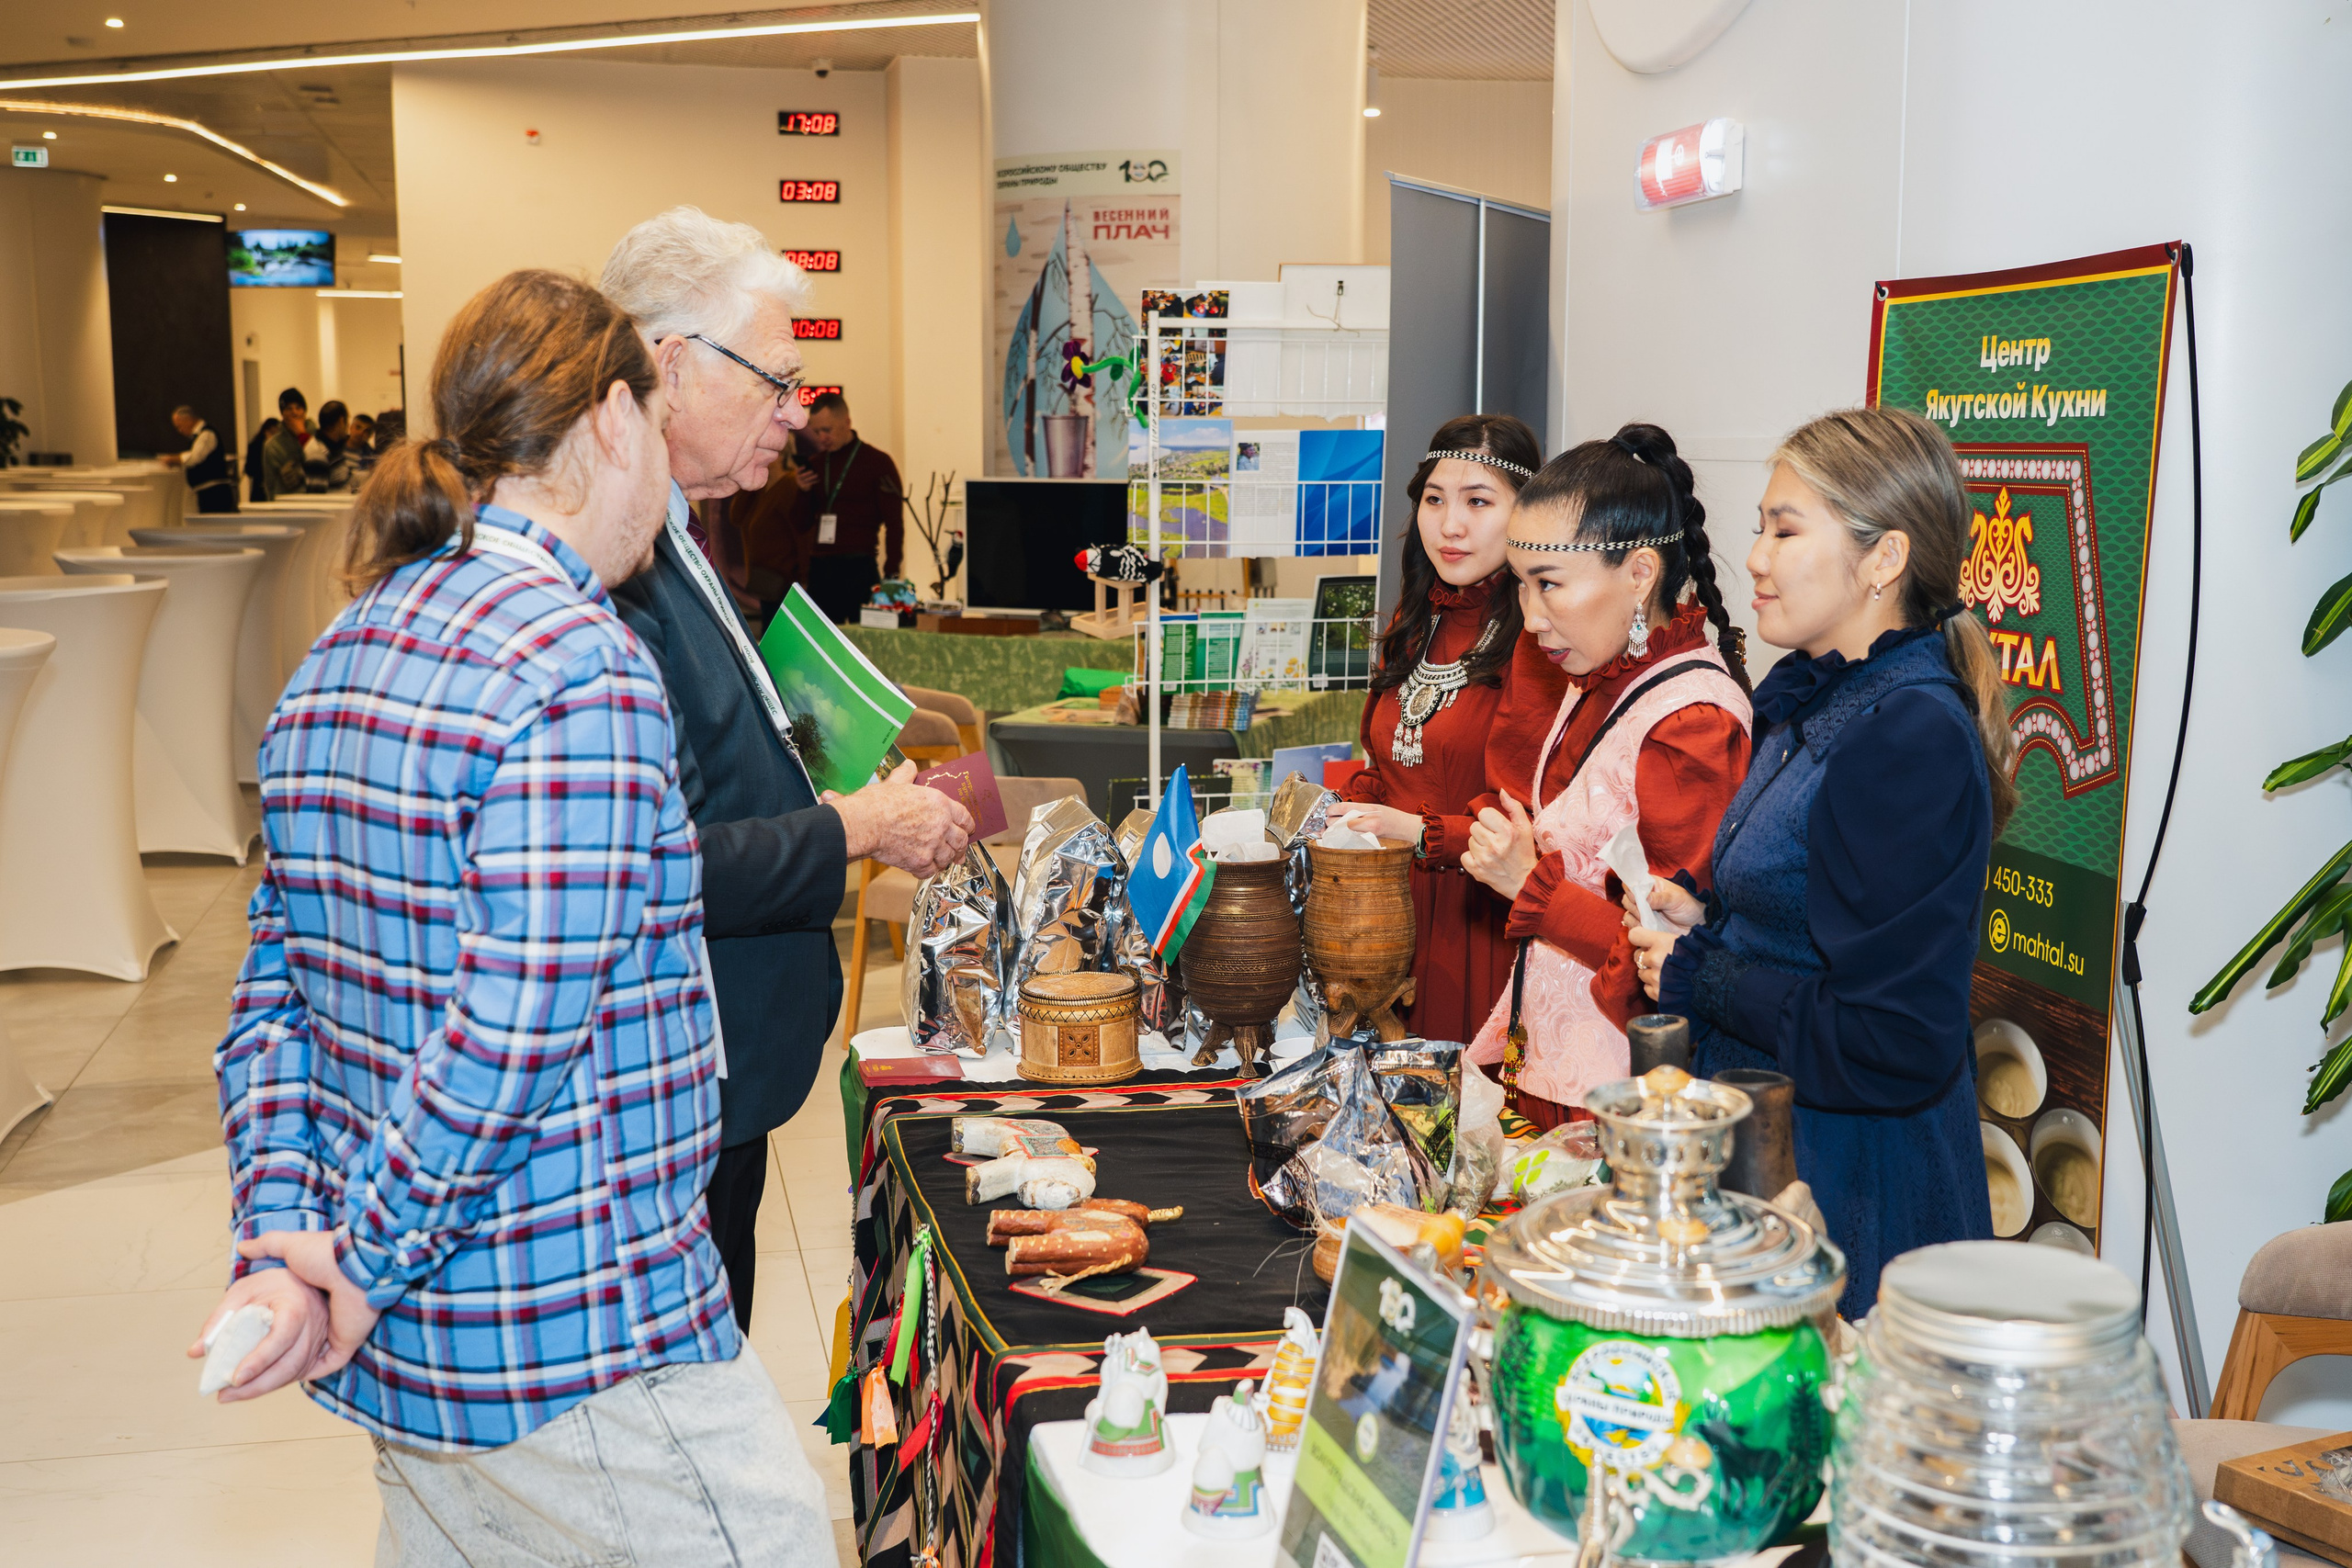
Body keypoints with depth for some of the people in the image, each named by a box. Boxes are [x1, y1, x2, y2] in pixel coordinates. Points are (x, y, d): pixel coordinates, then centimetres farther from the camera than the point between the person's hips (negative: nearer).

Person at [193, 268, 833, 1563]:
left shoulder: (336, 662, 10)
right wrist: (366, 1271, -13)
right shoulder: (579, 661, -19)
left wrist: (281, 1242, 1)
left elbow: (276, 993, 8)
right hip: (584, 1355, -9)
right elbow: (514, 1027, -24)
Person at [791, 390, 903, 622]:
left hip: (860, 570, -5)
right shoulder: (813, 465, 14)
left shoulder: (877, 462, -1)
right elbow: (802, 525, 16)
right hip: (820, 572, 5)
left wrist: (891, 575, -10)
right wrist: (801, 492, -3)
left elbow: (895, 525, -3)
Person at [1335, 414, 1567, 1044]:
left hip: (1486, 929, -7)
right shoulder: (1416, 625, 13)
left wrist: (1425, 835, -24)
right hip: (1393, 916, 7)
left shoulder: (1542, 639, -14)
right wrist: (1332, 811, 3)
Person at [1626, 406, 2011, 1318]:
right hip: (1768, 1157, 9)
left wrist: (1698, 980, -16)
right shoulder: (1813, 704, 8)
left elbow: (1894, 1047, -26)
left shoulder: (1912, 738, -22)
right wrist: (1707, 925, 3)